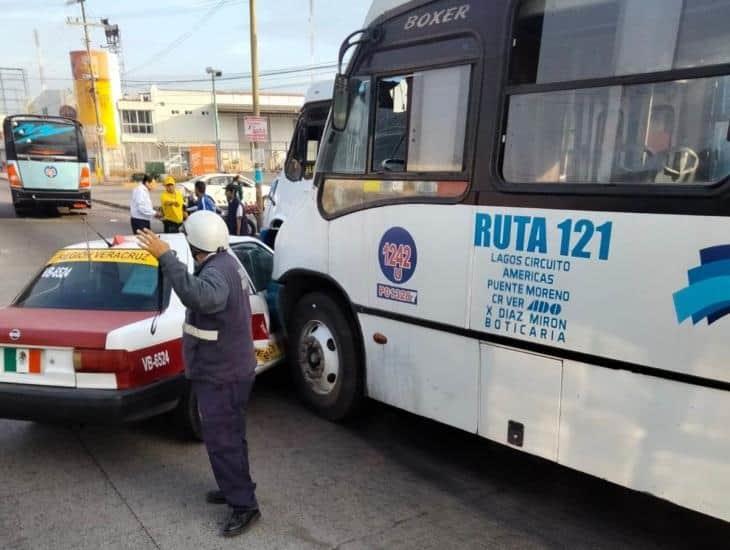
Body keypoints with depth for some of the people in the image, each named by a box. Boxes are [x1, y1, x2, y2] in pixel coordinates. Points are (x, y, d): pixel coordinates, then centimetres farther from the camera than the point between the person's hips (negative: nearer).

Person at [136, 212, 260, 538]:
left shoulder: (217, 272, -25)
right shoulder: (226, 263, 8)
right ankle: (235, 488, 37)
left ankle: (244, 505, 12)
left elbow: (200, 297, -50)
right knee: (229, 436, 22)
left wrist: (166, 256, -48)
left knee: (221, 440, 0)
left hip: (220, 374, -11)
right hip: (229, 368, 11)